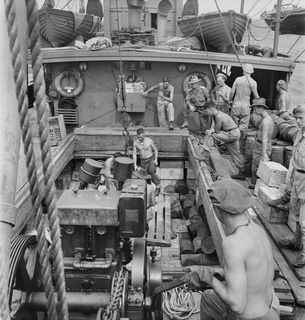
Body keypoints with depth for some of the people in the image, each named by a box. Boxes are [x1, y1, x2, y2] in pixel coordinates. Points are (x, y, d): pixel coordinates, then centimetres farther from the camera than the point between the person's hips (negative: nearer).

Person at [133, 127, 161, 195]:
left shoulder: (149, 141, -15)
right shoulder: (135, 142, -8)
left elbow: (155, 150, -1)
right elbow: (134, 154, 0)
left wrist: (156, 159, -12)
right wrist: (135, 165, -7)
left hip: (151, 159, -3)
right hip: (143, 161, 3)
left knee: (151, 171, -24)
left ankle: (158, 185, -5)